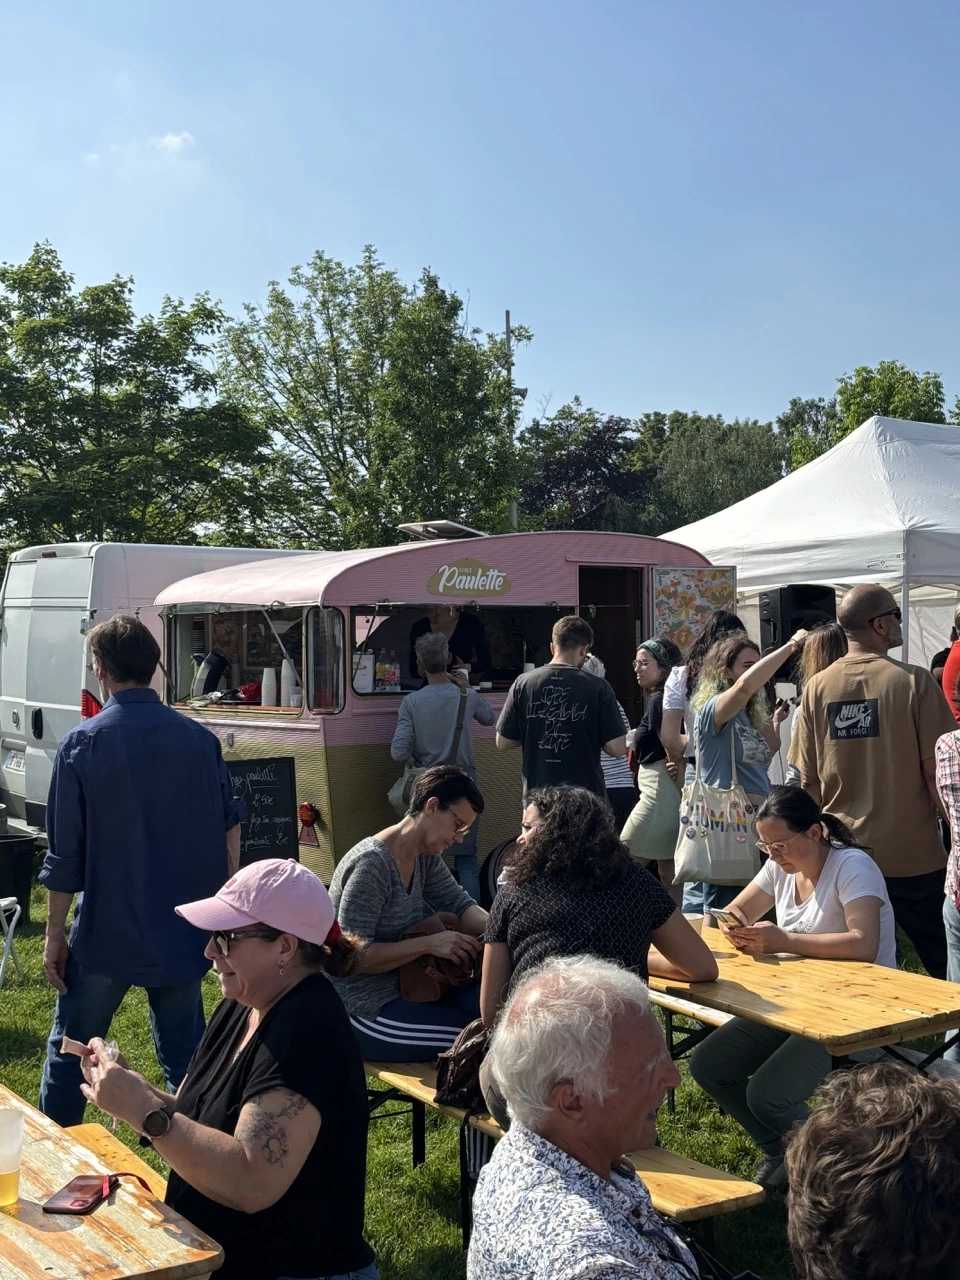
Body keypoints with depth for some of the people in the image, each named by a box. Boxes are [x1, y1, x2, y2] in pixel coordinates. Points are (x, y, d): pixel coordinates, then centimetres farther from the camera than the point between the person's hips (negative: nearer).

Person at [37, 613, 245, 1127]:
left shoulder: (81, 744, -10)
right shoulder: (199, 739, -1)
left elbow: (64, 854, -9)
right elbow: (229, 829, 5)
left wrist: (55, 935, 0)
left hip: (106, 933, -3)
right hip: (184, 933, 3)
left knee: (70, 1049, 14)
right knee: (184, 1051, 15)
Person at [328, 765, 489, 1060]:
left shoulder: (425, 856, 4)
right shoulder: (371, 864, -24)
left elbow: (460, 905, 4)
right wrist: (429, 944, -30)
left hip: (402, 987, 9)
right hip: (363, 1011, -9)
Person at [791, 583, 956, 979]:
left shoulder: (817, 688, -1)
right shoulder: (913, 682, -11)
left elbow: (808, 780, 4)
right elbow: (937, 769, -9)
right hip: (912, 857, -3)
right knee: (944, 967, 10)